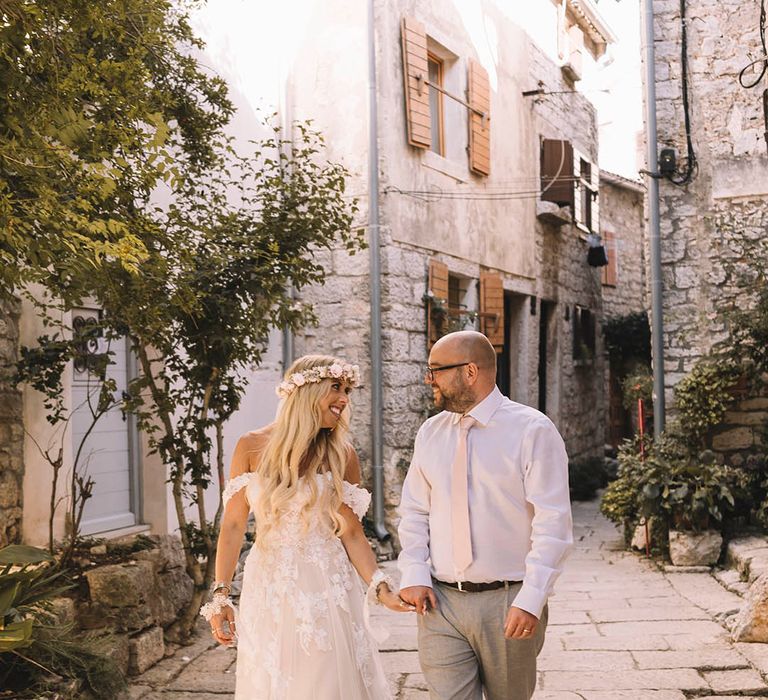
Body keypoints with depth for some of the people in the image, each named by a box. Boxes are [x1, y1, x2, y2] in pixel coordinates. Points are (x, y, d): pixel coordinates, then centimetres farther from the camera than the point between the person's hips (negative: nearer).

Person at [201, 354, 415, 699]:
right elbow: (233, 524, 0)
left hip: (326, 589, 0)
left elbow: (352, 532, -1)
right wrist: (221, 594, -3)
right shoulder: (252, 447, -3)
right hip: (268, 588, 0)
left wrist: (381, 587, -14)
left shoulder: (342, 455, -1)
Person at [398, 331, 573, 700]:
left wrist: (530, 600, -17)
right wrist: (413, 574, -1)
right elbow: (414, 512, 12)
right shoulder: (430, 433, 7)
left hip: (509, 603, -3)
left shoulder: (532, 430, -8)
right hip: (439, 601, 3)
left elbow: (552, 524, -11)